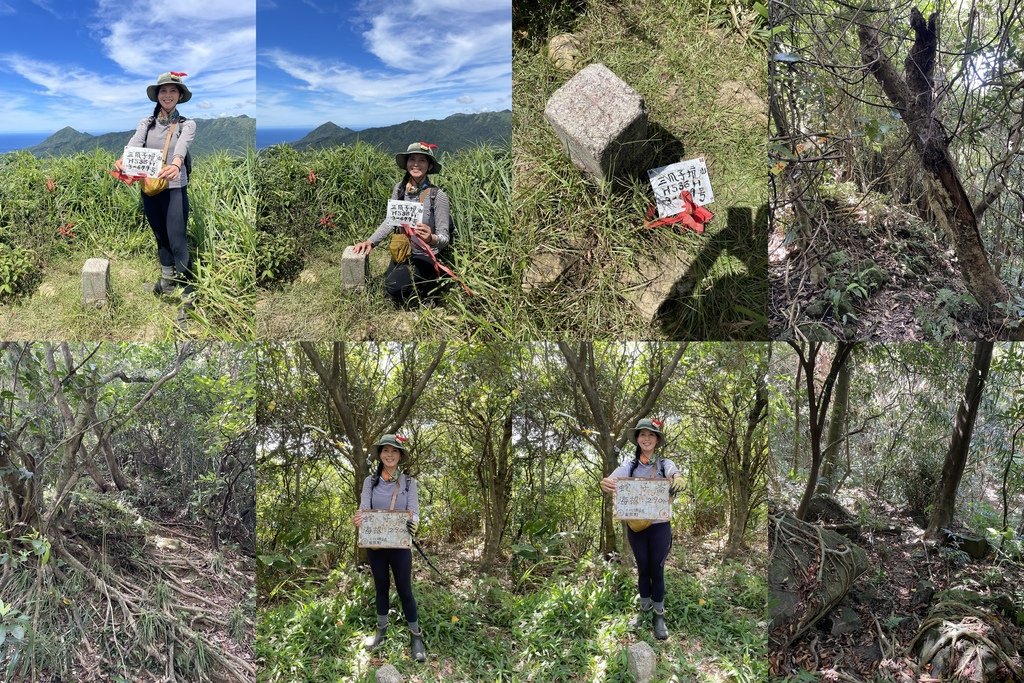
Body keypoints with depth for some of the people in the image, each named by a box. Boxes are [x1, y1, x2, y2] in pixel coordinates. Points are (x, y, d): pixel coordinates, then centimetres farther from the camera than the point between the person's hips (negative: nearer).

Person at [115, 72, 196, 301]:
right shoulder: (146, 123, 7)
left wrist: (175, 164, -47)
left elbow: (181, 147, -24)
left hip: (175, 189, -4)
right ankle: (167, 278, 34)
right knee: (160, 237, 18)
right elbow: (134, 143, -14)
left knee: (177, 241, -6)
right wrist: (123, 159, -37)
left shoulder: (187, 124, -3)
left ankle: (185, 288, 1)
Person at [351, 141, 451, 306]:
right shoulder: (400, 189, -4)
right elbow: (390, 221, 5)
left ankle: (430, 284, 6)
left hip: (425, 256, -5)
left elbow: (444, 238, -16)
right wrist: (370, 242, -8)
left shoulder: (437, 195, -18)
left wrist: (431, 239, -38)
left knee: (395, 287, -25)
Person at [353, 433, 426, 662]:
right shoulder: (370, 481, -1)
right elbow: (363, 509, -6)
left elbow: (414, 513, -7)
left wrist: (413, 523, -31)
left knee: (405, 590, 2)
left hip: (400, 545, -2)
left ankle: (416, 637, 13)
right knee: (381, 588, 16)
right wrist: (358, 518, -31)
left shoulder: (408, 482, -4)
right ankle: (381, 631, 32)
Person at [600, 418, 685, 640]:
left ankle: (659, 616, 14)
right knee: (642, 569, 14)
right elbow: (612, 479, -14)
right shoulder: (630, 465, 2)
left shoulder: (665, 464, -2)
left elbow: (677, 476, -23)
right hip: (635, 526, 2)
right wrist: (605, 483, -39)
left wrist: (678, 481, -49)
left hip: (659, 526, -2)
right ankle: (644, 609, 29)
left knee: (657, 570, 3)